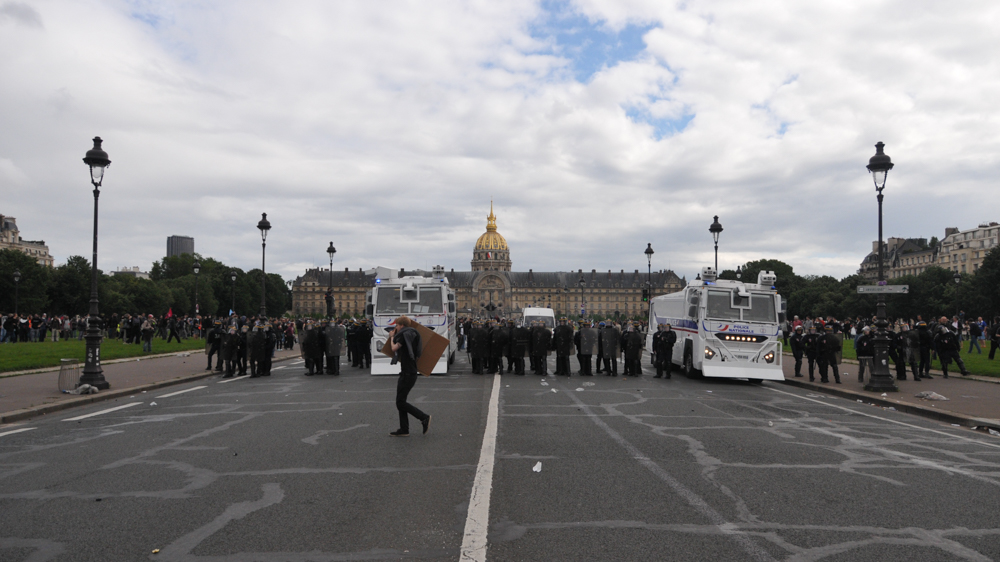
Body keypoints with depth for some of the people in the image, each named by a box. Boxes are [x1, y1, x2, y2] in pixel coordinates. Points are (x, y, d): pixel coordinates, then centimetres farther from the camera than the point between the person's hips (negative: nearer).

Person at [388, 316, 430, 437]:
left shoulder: (405, 334, -11)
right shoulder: (410, 334, 17)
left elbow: (394, 348, -5)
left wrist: (392, 337, 13)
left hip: (408, 373, -10)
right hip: (406, 372, 10)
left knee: (400, 402, -9)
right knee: (400, 402, 11)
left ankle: (424, 418, -6)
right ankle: (404, 429, 13)